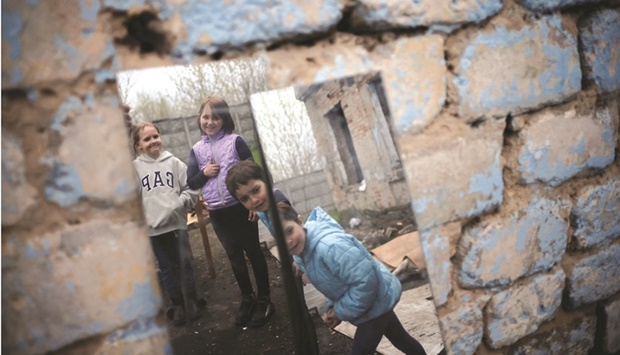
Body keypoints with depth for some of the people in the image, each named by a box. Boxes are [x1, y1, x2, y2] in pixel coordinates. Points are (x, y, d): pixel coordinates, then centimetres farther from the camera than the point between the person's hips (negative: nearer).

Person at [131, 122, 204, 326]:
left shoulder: (173, 162, 3)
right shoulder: (135, 167, 1)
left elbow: (191, 188, 3)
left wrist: (179, 203, -10)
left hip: (177, 221, 0)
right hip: (153, 226, 0)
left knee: (184, 263, 5)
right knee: (166, 268, 10)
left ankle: (191, 302, 22)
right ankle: (178, 305, 24)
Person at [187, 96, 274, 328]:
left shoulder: (235, 141, -5)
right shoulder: (196, 150, 6)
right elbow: (191, 183, 9)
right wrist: (204, 173, -12)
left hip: (241, 207, -4)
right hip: (217, 213, 4)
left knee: (253, 252, 8)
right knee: (234, 256, 15)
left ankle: (264, 300, 20)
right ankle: (247, 298, 30)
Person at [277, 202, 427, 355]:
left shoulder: (329, 245, -37)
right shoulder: (300, 255, -6)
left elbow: (366, 281, -35)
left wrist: (341, 312, -23)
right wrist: (333, 307, -4)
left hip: (376, 301, -9)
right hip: (372, 300, 9)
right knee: (400, 338, 29)